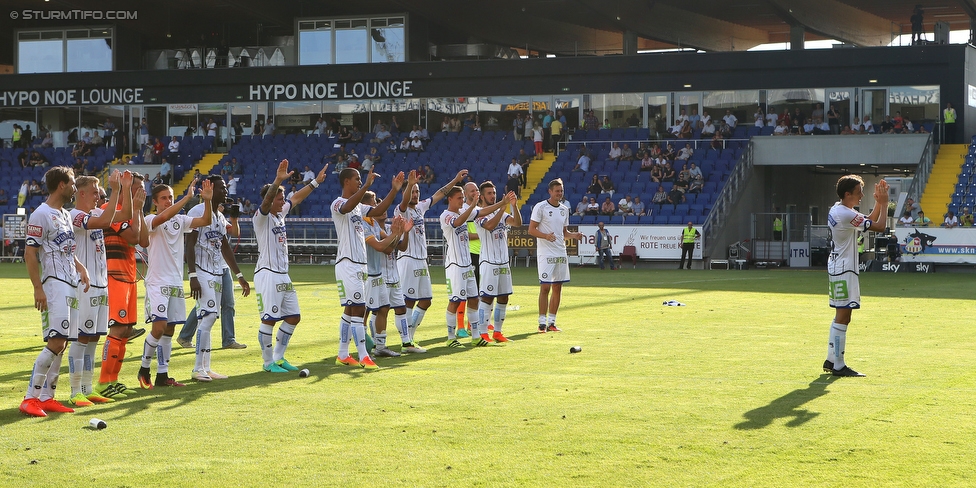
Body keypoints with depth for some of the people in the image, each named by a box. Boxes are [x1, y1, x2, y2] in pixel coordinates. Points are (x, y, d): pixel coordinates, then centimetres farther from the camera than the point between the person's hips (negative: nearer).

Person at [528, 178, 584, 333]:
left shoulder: (564, 210, 14)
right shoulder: (540, 207, -6)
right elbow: (531, 230, -8)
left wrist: (574, 235, 2)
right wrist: (546, 236, -25)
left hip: (561, 253, 7)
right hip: (545, 254, -6)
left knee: (557, 287, 7)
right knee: (545, 287, -9)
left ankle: (551, 322, 14)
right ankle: (542, 322, -4)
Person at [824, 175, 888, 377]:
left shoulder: (837, 210, 12)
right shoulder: (846, 215, -20)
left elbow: (870, 221, 20)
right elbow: (879, 226, -18)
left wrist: (878, 202, 7)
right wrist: (884, 203, -6)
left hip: (836, 268, 11)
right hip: (844, 271, -11)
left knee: (840, 316, 17)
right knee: (843, 317, -9)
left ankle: (831, 360, 22)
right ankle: (838, 366, -8)